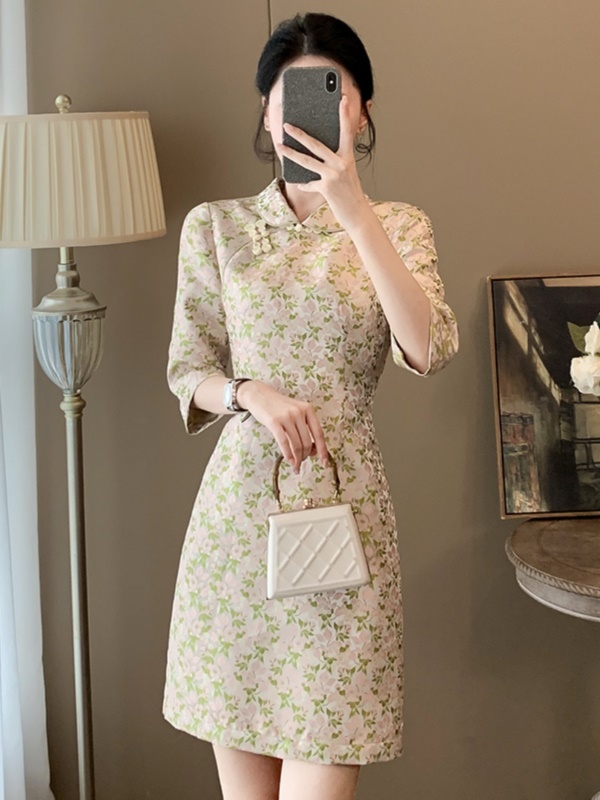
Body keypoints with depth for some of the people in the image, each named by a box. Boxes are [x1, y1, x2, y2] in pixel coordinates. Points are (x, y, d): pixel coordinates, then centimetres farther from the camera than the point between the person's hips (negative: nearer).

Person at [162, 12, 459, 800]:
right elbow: (186, 370, 9)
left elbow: (431, 350, -13)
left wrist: (355, 212, -19)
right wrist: (252, 395, -13)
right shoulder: (216, 227, 7)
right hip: (240, 502, 1)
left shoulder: (398, 226, 5)